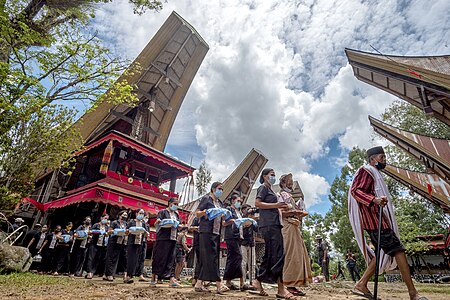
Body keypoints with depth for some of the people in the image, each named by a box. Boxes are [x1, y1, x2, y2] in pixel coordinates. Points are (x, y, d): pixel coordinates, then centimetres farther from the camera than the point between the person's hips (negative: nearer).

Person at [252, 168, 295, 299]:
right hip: (269, 224, -10)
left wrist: (280, 208, 15)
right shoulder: (263, 188, -1)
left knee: (270, 255, 10)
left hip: (273, 224, 10)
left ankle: (258, 281, 17)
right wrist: (275, 205, -18)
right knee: (278, 254, -13)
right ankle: (281, 288, -11)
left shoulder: (270, 190, 26)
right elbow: (257, 203, -14)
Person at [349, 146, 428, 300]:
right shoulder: (366, 171, -4)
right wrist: (374, 199, -32)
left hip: (378, 217, 10)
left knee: (384, 252, 7)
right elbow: (355, 190, -18)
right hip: (373, 217, -10)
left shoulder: (374, 173, 27)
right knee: (398, 249, -12)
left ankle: (361, 285, 8)